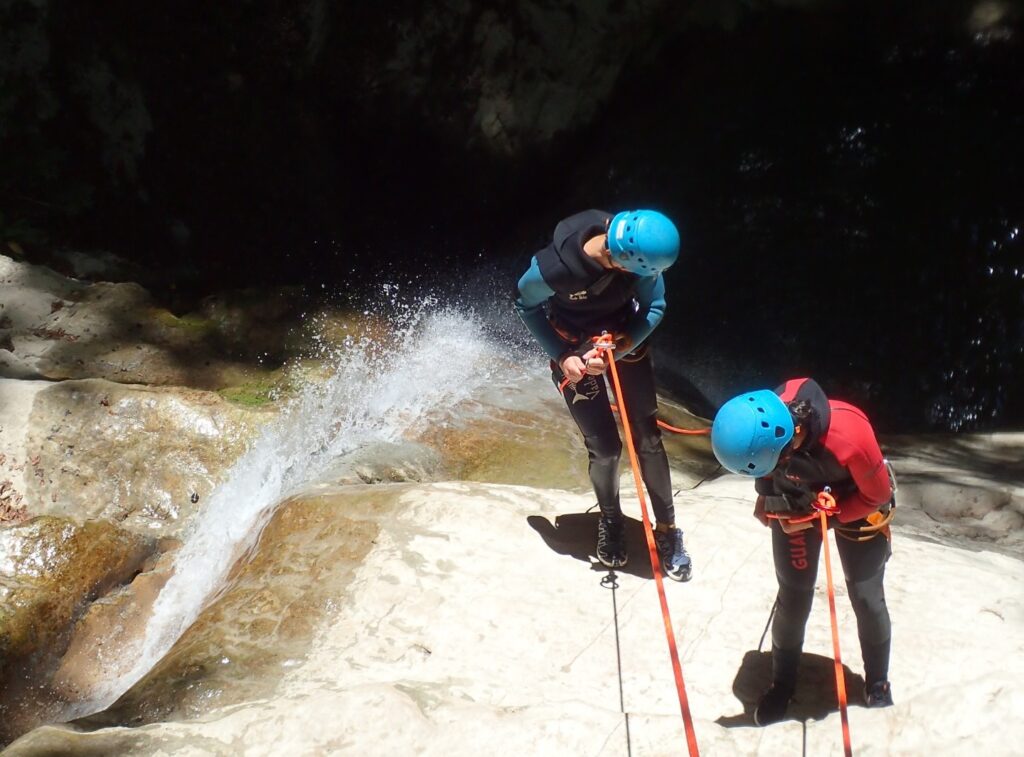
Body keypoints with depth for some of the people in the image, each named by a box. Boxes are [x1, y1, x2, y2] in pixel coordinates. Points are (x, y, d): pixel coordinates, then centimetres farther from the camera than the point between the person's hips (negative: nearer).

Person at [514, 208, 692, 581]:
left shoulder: (638, 252, -30)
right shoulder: (553, 267, -36)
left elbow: (654, 307, -13)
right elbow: (526, 304, -12)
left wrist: (618, 350, -25)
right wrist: (561, 356, -15)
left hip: (626, 341, 2)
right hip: (576, 353, -2)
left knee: (647, 437, 3)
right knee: (604, 447, -1)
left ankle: (667, 529, 17)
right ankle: (610, 522, 27)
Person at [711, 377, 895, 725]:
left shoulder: (849, 434, -43)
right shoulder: (762, 425, -33)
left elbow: (878, 494, -23)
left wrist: (825, 518, -22)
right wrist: (766, 497, -14)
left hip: (857, 505, -2)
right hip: (796, 505, 2)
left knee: (867, 598, 4)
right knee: (793, 596, 5)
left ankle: (878, 683, 28)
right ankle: (782, 683, 26)